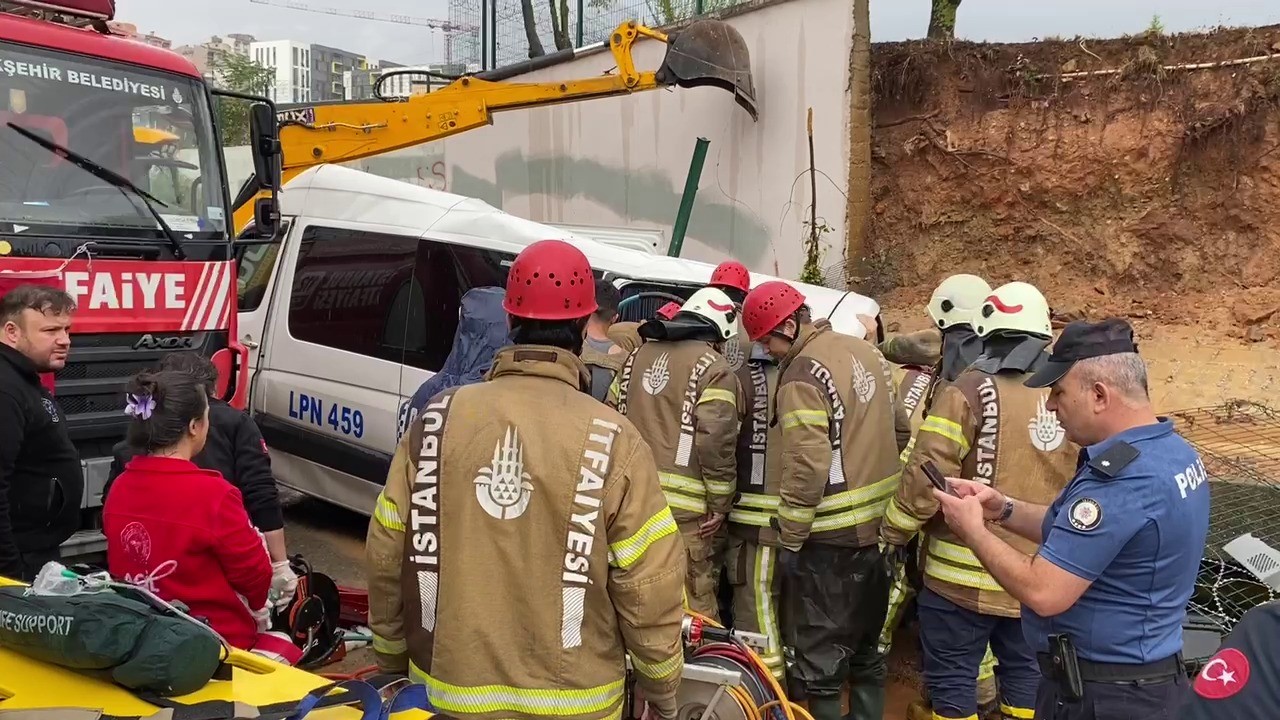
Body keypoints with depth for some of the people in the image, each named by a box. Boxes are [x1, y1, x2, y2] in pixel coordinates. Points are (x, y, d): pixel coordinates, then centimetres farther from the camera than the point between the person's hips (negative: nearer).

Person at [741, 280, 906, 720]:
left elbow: (806, 468, -23)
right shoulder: (866, 352, 9)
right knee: (865, 651, 22)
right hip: (879, 529, 9)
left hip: (830, 539, -9)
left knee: (820, 664, 4)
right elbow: (899, 430, 15)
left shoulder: (802, 374, -18)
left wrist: (789, 539, -12)